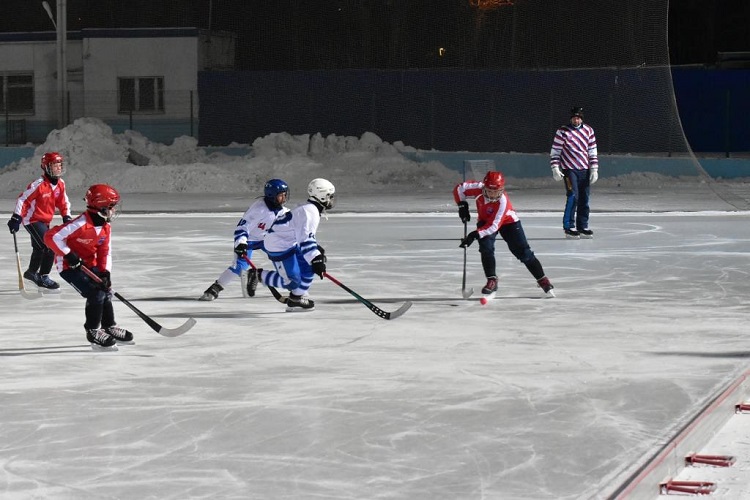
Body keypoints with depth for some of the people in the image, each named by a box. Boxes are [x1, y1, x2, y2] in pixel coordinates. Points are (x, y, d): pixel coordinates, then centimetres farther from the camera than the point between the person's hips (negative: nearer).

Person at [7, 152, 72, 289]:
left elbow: (63, 201, 14)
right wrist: (16, 218, -22)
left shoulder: (60, 184, 0)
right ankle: (43, 278, -8)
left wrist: (66, 216, 4)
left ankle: (32, 272, 41)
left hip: (44, 221, 9)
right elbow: (22, 199, -20)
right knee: (49, 246, -17)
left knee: (40, 248, 21)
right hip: (32, 220, -9)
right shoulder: (39, 185, -24)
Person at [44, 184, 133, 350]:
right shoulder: (81, 224, -29)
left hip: (89, 265, 9)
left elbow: (105, 252, 4)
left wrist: (105, 272, -11)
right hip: (69, 266, -9)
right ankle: (93, 331, -4)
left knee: (106, 291, 8)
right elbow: (51, 236, -30)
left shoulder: (106, 228, -2)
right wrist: (68, 254, -25)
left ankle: (109, 327, 27)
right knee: (96, 294, -18)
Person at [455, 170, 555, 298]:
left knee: (523, 252, -7)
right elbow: (459, 189, -12)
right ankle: (492, 281, -11)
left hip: (508, 222, -3)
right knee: (486, 248, -21)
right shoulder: (479, 188, -29)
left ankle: (543, 281, 2)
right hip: (485, 220, 3)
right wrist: (462, 205, -18)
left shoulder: (502, 201, -39)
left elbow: (493, 226, -42)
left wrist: (474, 235, -48)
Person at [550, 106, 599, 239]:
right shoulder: (562, 131, -3)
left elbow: (592, 151, 12)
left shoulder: (588, 131, 8)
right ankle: (569, 227, -11)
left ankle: (582, 227, 15)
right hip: (569, 169, -4)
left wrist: (594, 169, 6)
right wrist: (555, 168, -10)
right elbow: (555, 151, -1)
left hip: (584, 170, 4)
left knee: (584, 199, 5)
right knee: (573, 196, -15)